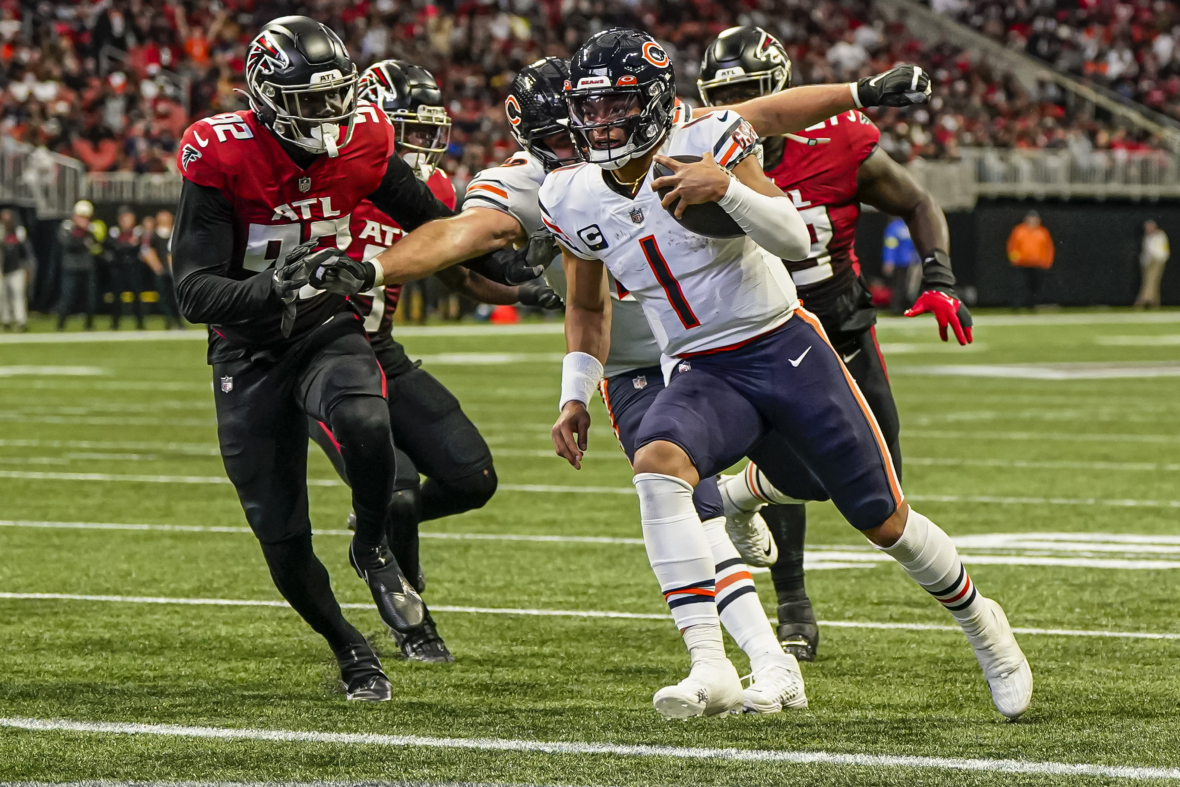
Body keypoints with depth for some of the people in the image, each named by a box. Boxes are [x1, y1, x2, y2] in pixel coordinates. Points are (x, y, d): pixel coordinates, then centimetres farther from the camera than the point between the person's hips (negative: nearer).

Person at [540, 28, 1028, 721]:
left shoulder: (704, 147, -13)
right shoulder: (574, 201, 0)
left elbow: (797, 239, -23)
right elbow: (589, 309, 18)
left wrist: (725, 186, -37)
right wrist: (575, 397, 5)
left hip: (784, 349, -3)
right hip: (702, 375, 3)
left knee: (882, 520, 3)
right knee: (658, 461, -31)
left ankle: (978, 619, 35)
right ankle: (711, 669, -35)